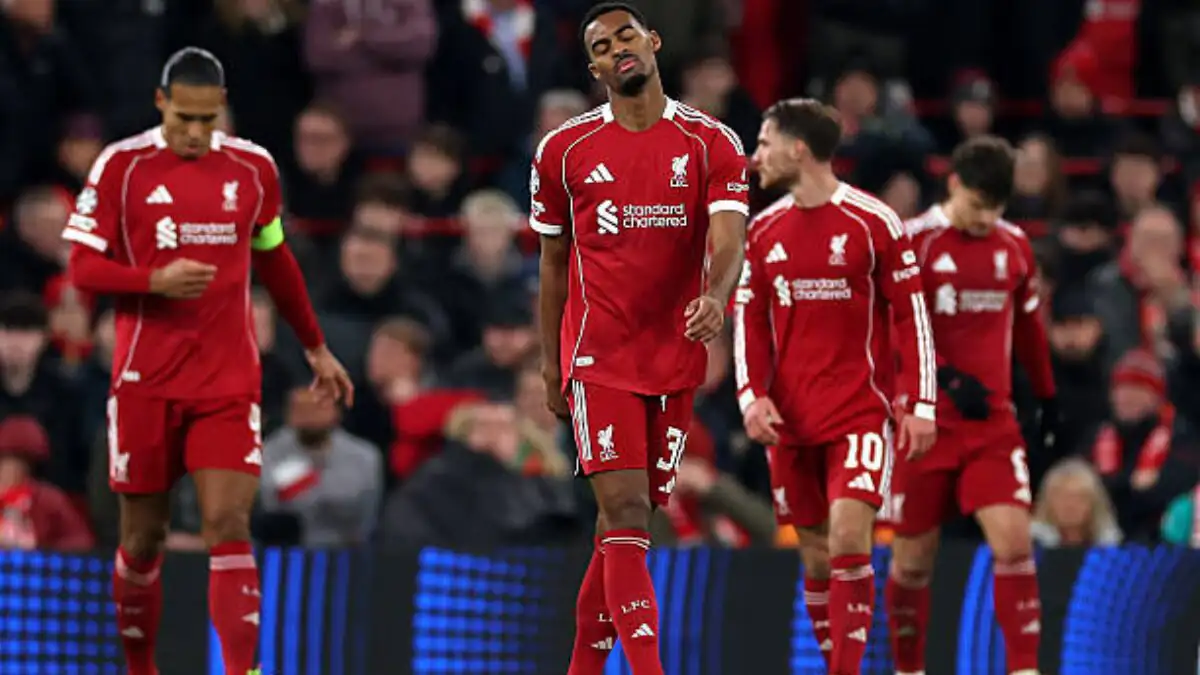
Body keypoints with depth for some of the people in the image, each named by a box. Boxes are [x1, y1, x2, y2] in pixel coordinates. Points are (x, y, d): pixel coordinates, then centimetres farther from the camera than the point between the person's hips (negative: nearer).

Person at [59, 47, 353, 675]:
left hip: (229, 381, 1)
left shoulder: (253, 168, 6)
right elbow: (82, 267, -4)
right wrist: (155, 281, -21)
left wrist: (316, 347, 25)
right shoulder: (123, 166, -3)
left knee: (229, 524, -12)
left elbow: (274, 261, 21)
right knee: (143, 537, 6)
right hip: (145, 381, -1)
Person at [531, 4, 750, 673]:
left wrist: (716, 297, -35)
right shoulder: (564, 151, 2)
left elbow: (728, 239, -14)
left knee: (627, 526, 9)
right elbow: (554, 262, 12)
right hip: (598, 359, -2)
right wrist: (550, 362, 13)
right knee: (626, 512, -15)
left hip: (676, 360, 2)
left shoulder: (712, 143, 0)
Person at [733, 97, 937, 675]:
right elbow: (749, 318, 12)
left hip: (860, 412, -5)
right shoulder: (764, 230, 8)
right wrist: (752, 396, -3)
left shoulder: (874, 222, -6)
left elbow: (912, 313, -4)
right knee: (815, 555, 6)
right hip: (790, 420, 5)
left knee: (849, 537, -18)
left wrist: (922, 405, -8)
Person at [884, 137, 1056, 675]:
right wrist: (948, 379, -23)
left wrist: (1046, 399, 26)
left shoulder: (1013, 245, 8)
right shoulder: (912, 242, -7)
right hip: (926, 422, -3)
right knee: (913, 557, 5)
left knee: (1013, 542, -13)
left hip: (993, 423, 3)